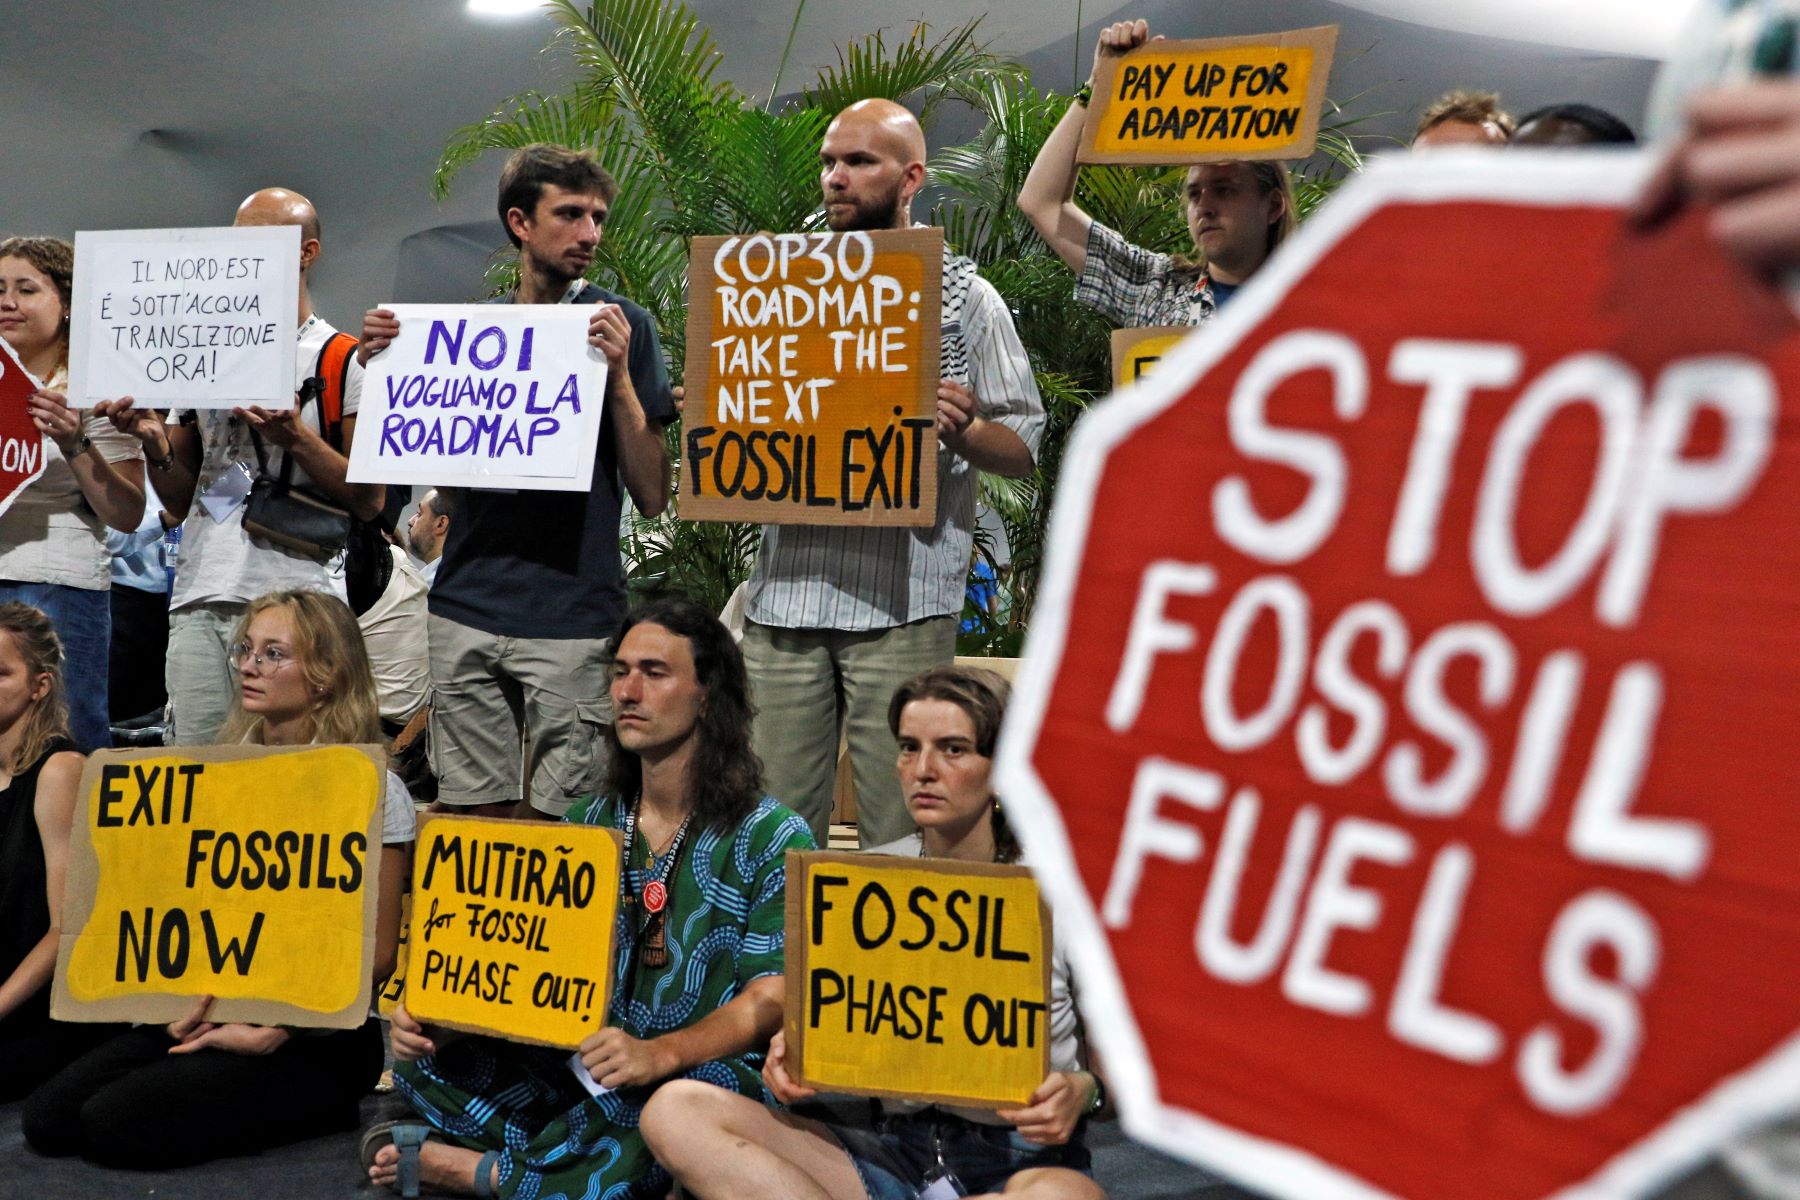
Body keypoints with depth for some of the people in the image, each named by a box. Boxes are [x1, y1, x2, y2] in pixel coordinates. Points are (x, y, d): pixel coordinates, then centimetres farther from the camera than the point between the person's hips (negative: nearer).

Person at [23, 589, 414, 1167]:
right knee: (48, 1116, -11)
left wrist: (276, 1031, -18)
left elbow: (376, 955, -9)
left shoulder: (371, 790, -9)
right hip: (212, 1011, 6)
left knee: (114, 1123, -22)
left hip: (317, 1039, -6)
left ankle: (313, 1109, -2)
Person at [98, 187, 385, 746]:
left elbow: (370, 501, -4)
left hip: (296, 599, -5)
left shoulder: (345, 360, 2)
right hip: (200, 600, 5)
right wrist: (154, 441, 1)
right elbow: (179, 500, 20)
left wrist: (295, 437, -16)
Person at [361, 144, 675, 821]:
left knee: (559, 816, -1)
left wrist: (619, 375, -14)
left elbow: (653, 497, -3)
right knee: (475, 808, 7)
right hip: (467, 606, 3)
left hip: (573, 617, -3)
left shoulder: (621, 326, 1)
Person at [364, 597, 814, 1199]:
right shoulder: (590, 822, 12)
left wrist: (658, 1054, -32)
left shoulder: (773, 840, -5)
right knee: (425, 1053, -13)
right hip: (579, 1067, 5)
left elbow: (773, 996, -14)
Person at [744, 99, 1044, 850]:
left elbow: (1022, 449, 4)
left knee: (899, 837, -3)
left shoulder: (963, 297, 6)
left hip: (901, 598, -4)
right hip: (784, 591, 4)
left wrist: (962, 430, -17)